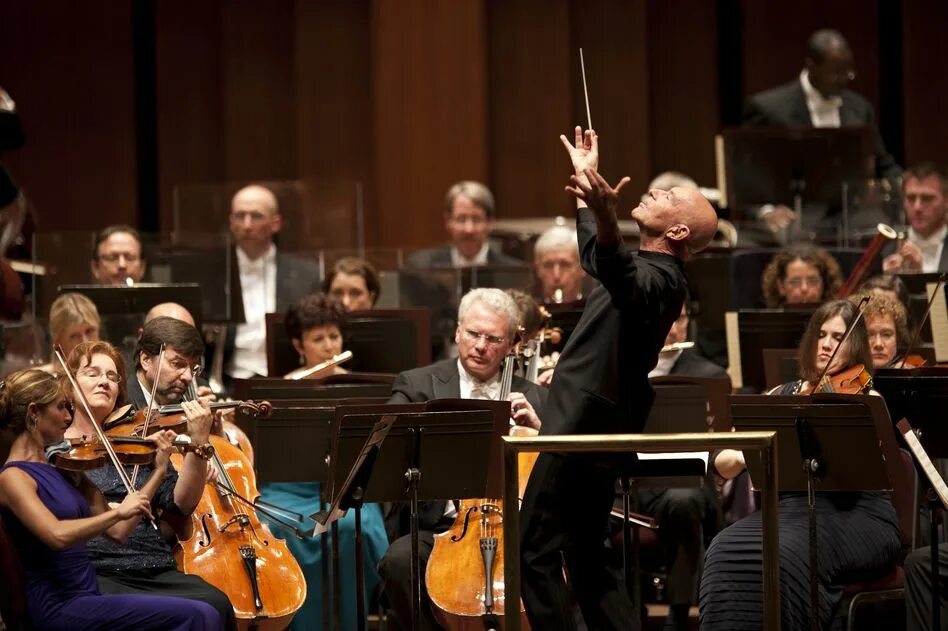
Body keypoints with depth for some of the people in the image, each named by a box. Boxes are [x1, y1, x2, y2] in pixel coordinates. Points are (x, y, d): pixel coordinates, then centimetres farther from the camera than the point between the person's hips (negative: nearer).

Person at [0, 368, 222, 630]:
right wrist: (118, 512, -23)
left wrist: (159, 471, 14)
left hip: (89, 596, 8)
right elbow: (58, 535, -27)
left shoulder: (61, 469, 15)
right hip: (60, 609, -8)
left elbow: (116, 530, 14)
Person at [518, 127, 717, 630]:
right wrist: (586, 179, 45)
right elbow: (596, 258, 38)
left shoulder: (657, 280, -16)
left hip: (582, 433, -10)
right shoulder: (647, 271, 16)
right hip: (588, 428, 10)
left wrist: (604, 215, -59)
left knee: (534, 554, -10)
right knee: (586, 564, 12)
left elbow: (618, 274, -41)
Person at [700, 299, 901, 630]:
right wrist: (742, 457, -14)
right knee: (728, 553, -28)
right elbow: (721, 462, 9)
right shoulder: (782, 396, 16)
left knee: (785, 554, -35)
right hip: (789, 508, 4)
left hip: (856, 515, -4)